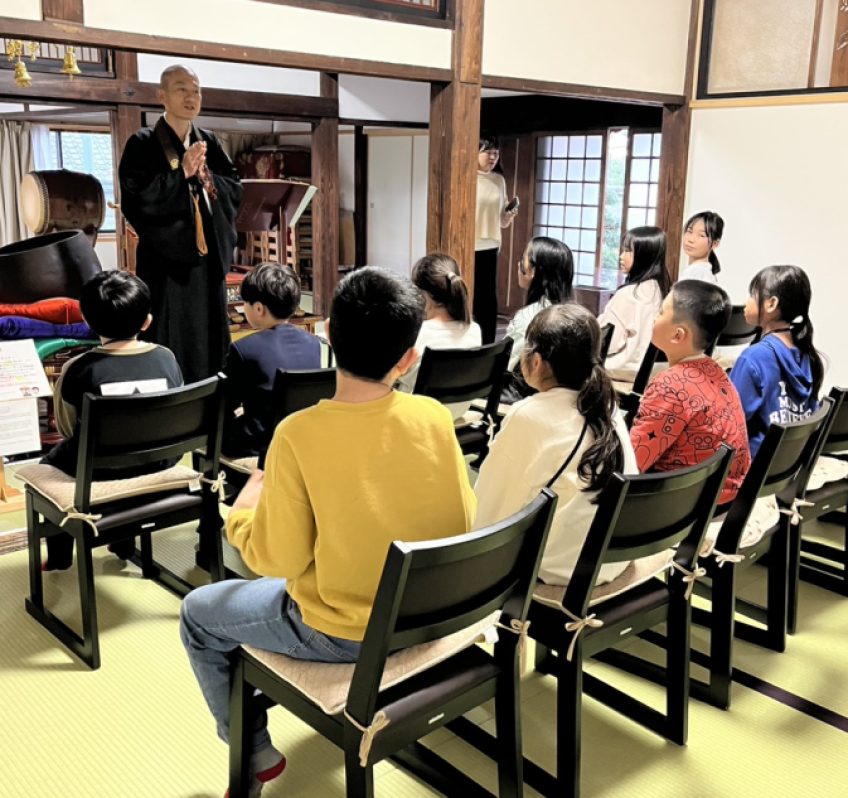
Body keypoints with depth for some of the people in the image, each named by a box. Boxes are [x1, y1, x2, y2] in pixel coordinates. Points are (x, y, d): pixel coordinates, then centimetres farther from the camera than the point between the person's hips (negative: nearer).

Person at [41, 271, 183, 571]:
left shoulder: (78, 369, -19)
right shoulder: (166, 358, -11)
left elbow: (67, 429, -6)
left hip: (101, 469, -3)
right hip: (159, 463, 4)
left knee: (51, 462, 29)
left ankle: (59, 557, 40)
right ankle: (125, 543, 47)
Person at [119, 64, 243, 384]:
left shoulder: (209, 143, 12)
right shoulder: (143, 144, -4)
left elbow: (235, 190, 10)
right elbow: (135, 199, -13)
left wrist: (205, 176, -8)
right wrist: (181, 173, -17)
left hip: (207, 256, 5)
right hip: (166, 257, -5)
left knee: (210, 340, 10)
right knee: (169, 345, -4)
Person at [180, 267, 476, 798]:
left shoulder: (300, 435, -25)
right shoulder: (435, 417, -14)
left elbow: (276, 558, -17)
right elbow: (465, 522, -3)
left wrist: (243, 510, 2)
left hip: (341, 634, -4)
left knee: (198, 615, 18)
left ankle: (255, 755, 27)